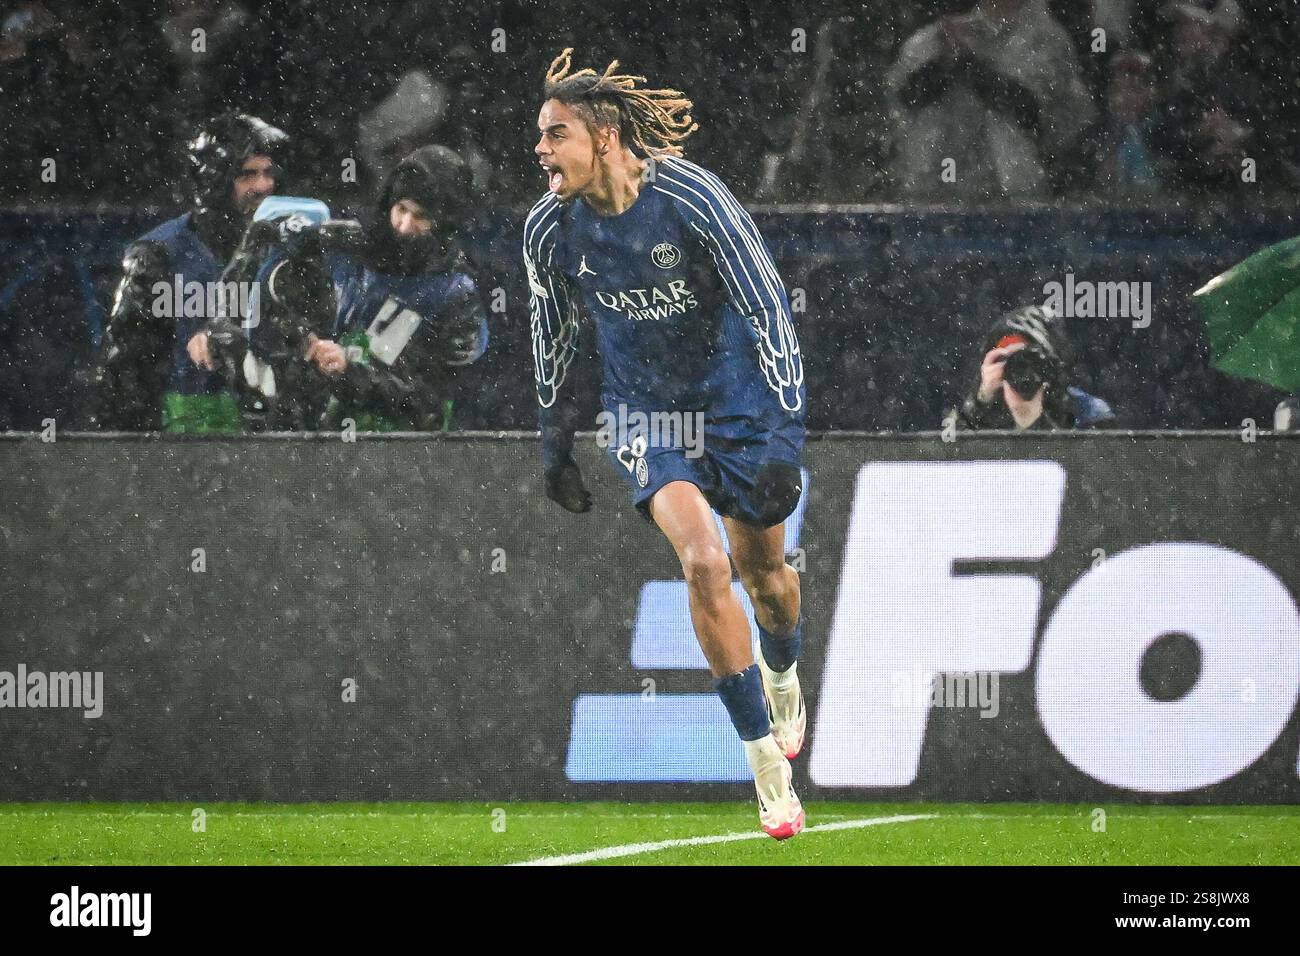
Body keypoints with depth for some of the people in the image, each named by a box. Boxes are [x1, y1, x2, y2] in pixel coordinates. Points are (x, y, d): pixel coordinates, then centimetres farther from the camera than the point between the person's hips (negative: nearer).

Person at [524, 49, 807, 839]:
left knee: (762, 567, 10)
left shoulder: (693, 200, -24)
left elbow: (770, 313, -20)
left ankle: (783, 678, 47)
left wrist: (783, 440, -25)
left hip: (737, 395, -1)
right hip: (645, 409, 2)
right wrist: (556, 442, 11)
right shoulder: (550, 228, -12)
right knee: (703, 560, -19)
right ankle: (767, 761, -13)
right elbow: (552, 332, 6)